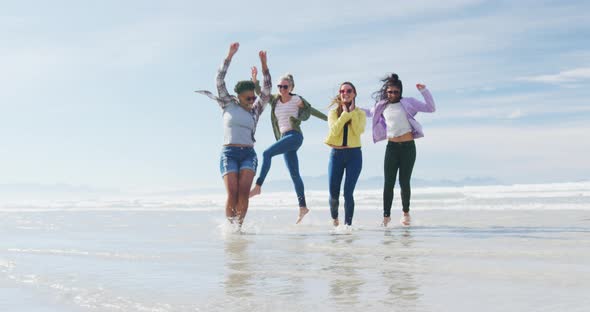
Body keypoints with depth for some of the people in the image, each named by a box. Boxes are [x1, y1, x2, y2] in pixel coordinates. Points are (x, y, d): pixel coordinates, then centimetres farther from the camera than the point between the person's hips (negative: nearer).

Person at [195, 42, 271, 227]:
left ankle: (239, 226, -12)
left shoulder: (256, 110, 13)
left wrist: (264, 64, -3)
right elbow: (220, 80, 1)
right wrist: (230, 55, -4)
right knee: (232, 194, -16)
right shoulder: (228, 104, 9)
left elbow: (267, 89, 5)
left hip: (249, 154, 2)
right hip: (229, 154, -2)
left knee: (244, 192, -17)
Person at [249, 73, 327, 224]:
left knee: (267, 153, -24)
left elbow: (311, 110, 13)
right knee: (294, 174, 7)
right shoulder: (275, 100, 16)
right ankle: (303, 207, 11)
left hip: (294, 136, -7)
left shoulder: (296, 100, 2)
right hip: (284, 137, 7)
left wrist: (328, 118, 21)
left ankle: (258, 186, -24)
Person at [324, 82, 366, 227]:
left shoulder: (360, 113, 6)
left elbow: (359, 130, -12)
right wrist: (345, 113, -7)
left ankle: (348, 224, 2)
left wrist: (352, 112, -7)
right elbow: (334, 130, -11)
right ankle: (334, 217, 31)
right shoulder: (333, 112, 7)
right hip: (336, 154, 1)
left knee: (348, 193, -9)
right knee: (333, 193, 2)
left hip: (354, 154, -1)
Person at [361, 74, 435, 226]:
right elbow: (369, 112, 32)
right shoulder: (382, 106, 11)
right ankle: (386, 215, 6)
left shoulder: (408, 103, 1)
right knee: (389, 183, -2)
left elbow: (431, 108, -1)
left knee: (404, 182, 0)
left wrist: (424, 91, -11)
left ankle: (406, 212, 20)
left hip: (408, 146, -2)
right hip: (392, 147, 2)